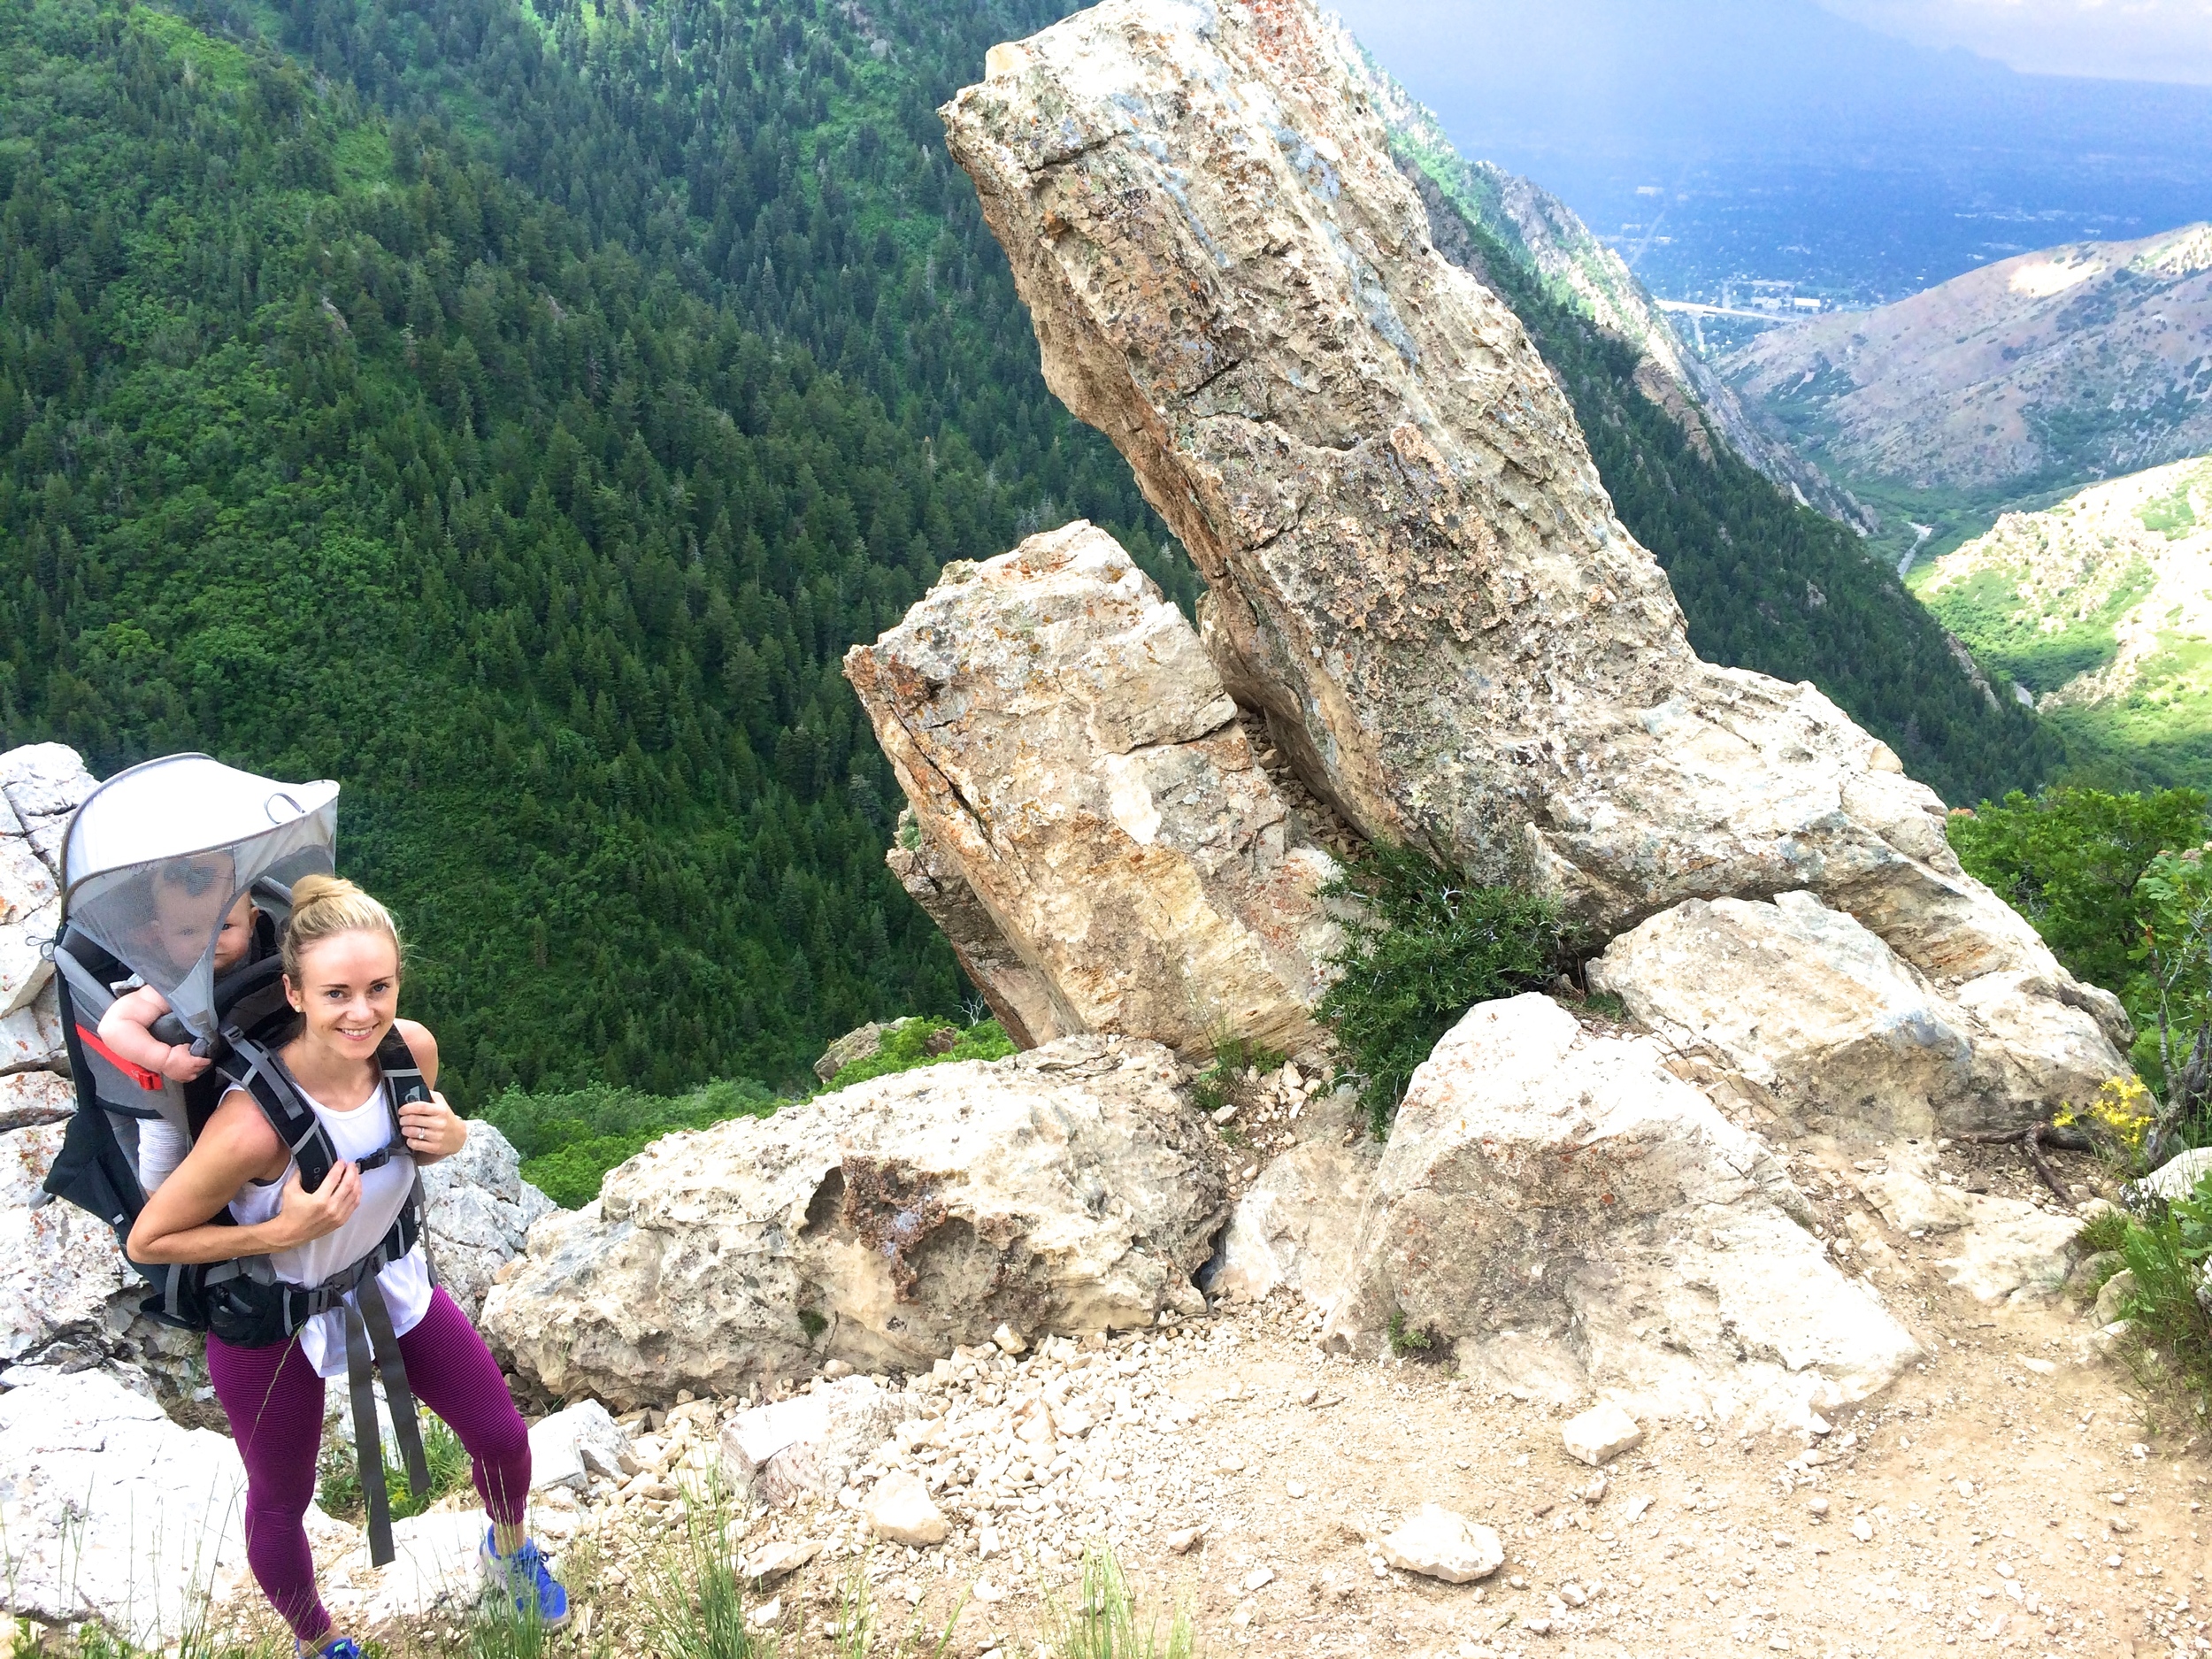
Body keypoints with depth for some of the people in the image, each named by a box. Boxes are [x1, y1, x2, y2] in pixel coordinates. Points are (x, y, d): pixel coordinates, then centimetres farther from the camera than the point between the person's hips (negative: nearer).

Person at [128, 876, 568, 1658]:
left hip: (388, 1279, 5)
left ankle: (510, 1552, 51)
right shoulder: (254, 1123, -39)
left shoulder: (412, 1047, -23)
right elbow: (148, 1240, -24)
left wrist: (448, 1138, -21)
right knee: (282, 1500, 18)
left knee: (502, 1437, 15)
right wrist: (281, 1232, -34)